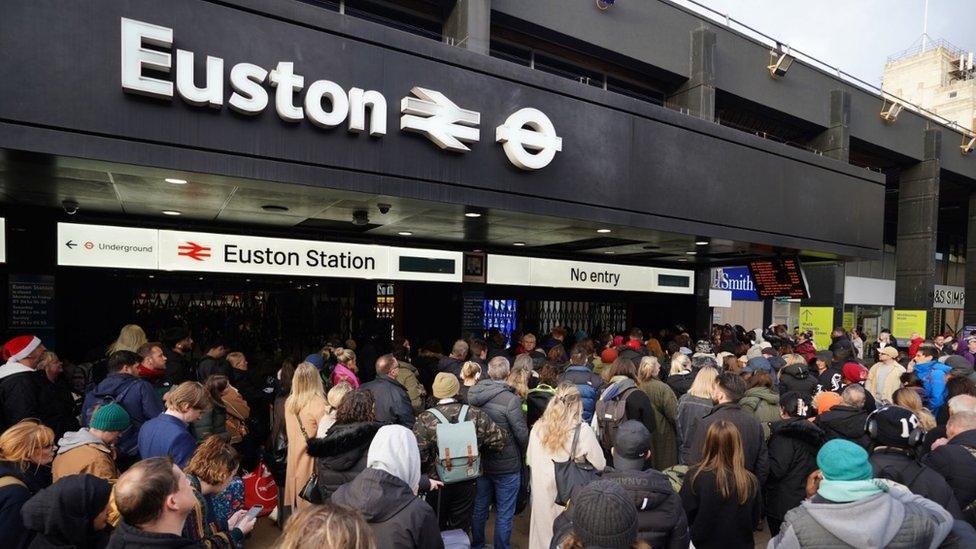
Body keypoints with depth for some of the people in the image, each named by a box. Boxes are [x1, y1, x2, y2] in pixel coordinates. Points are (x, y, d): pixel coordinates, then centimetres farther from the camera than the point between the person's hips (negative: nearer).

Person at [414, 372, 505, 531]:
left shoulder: (425, 419, -18)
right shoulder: (476, 415, -12)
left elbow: (418, 456, -21)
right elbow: (498, 441, -9)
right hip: (466, 484, 1)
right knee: (460, 529, 19)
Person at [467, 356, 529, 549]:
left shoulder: (473, 395, -5)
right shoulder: (510, 399, -23)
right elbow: (522, 434, -18)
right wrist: (523, 454, 2)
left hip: (480, 461, 6)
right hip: (507, 465, -6)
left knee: (479, 508, 21)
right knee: (504, 513, 10)